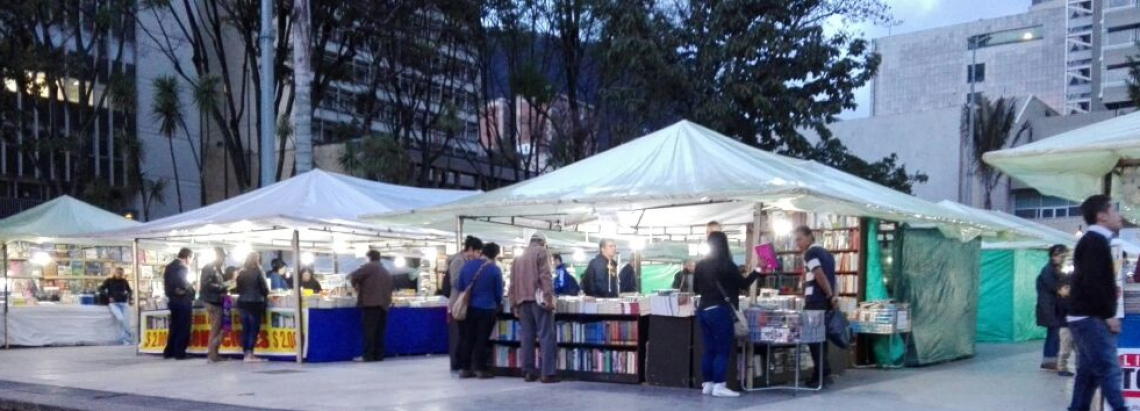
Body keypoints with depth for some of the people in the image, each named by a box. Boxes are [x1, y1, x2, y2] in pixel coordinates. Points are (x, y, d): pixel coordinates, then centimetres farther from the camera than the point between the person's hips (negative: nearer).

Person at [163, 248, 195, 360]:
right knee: (183, 328, -1)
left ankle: (169, 351, 15)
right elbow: (184, 284, -25)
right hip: (183, 301, -8)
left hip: (172, 300, 8)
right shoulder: (182, 267, -15)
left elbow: (166, 283, 11)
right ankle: (179, 352, 0)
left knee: (174, 326, 14)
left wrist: (172, 292, 10)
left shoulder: (169, 267, 12)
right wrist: (191, 290, -10)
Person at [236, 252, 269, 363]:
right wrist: (265, 295, 15)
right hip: (255, 303, -5)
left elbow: (238, 289, 12)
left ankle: (246, 353, 10)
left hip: (243, 302, 5)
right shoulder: (258, 272, -8)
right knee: (254, 329, -2)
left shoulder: (241, 273, 6)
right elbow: (264, 288, -6)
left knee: (245, 329, 8)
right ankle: (250, 354, -7)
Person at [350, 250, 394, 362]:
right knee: (380, 331, 7)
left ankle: (368, 355, -10)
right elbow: (389, 288, 22)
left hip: (372, 302, -7)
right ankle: (379, 355, 6)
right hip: (384, 303, 7)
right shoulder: (386, 272, 23)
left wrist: (356, 285, 12)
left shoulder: (369, 267, 0)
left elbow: (354, 276, -6)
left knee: (369, 330, -8)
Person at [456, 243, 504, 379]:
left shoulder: (467, 265, 3)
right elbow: (498, 292, -2)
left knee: (467, 338, 11)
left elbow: (459, 286, 9)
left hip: (468, 308, 4)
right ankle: (480, 369, 3)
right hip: (486, 309, -4)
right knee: (482, 340, 2)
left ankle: (464, 368, 12)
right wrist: (498, 304, 19)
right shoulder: (495, 269, -9)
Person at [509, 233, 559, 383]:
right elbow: (545, 276, -11)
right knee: (546, 336, -8)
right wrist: (549, 298, -16)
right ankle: (548, 373, -14)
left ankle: (529, 372, 4)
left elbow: (513, 283, 16)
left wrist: (514, 304, 16)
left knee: (526, 337, 6)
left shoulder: (518, 258, 21)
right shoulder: (541, 252, 3)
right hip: (538, 299, -6)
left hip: (522, 301, 6)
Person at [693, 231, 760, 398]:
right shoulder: (726, 264, -10)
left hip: (703, 310, 6)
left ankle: (707, 384, 11)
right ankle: (718, 386, -5)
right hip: (720, 310, -6)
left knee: (709, 349, 10)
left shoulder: (701, 265, 7)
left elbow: (696, 289, 16)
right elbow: (744, 284, -2)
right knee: (723, 350, -2)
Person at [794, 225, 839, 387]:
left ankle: (822, 375, -7)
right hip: (825, 301, 9)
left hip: (815, 301, -9)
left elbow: (819, 276, -18)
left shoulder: (811, 252, -8)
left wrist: (830, 296, -10)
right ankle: (822, 373, 14)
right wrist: (834, 296, 5)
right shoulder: (825, 252, 20)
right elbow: (831, 277, 15)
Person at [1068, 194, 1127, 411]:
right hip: (1091, 318, -10)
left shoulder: (1092, 241, 18)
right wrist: (1109, 315, -17)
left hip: (1086, 317, 10)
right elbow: (1092, 282, -22)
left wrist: (1111, 290, 9)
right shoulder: (1096, 241, -13)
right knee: (1109, 369, -10)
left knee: (1088, 372, 9)